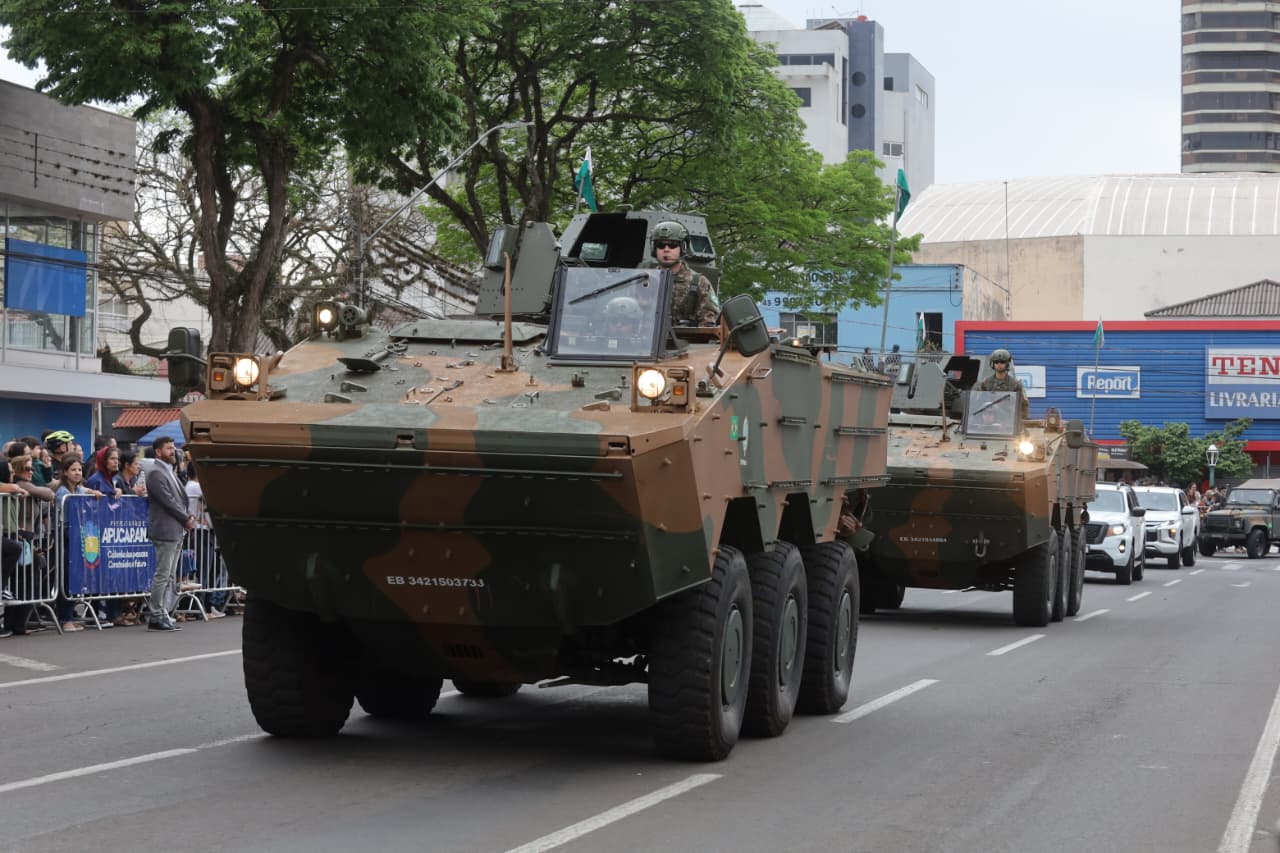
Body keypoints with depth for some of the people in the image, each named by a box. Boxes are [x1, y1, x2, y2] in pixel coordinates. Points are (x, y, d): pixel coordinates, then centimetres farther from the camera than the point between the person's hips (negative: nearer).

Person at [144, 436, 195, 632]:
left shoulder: (170, 472, 19)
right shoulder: (156, 474, -11)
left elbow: (182, 497, 21)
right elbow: (168, 501, -16)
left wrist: (189, 517, 4)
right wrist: (187, 519, -9)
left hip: (177, 531, 10)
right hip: (165, 530, -10)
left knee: (168, 576, 11)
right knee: (162, 575, -8)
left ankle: (160, 614, 15)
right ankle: (156, 617, -5)